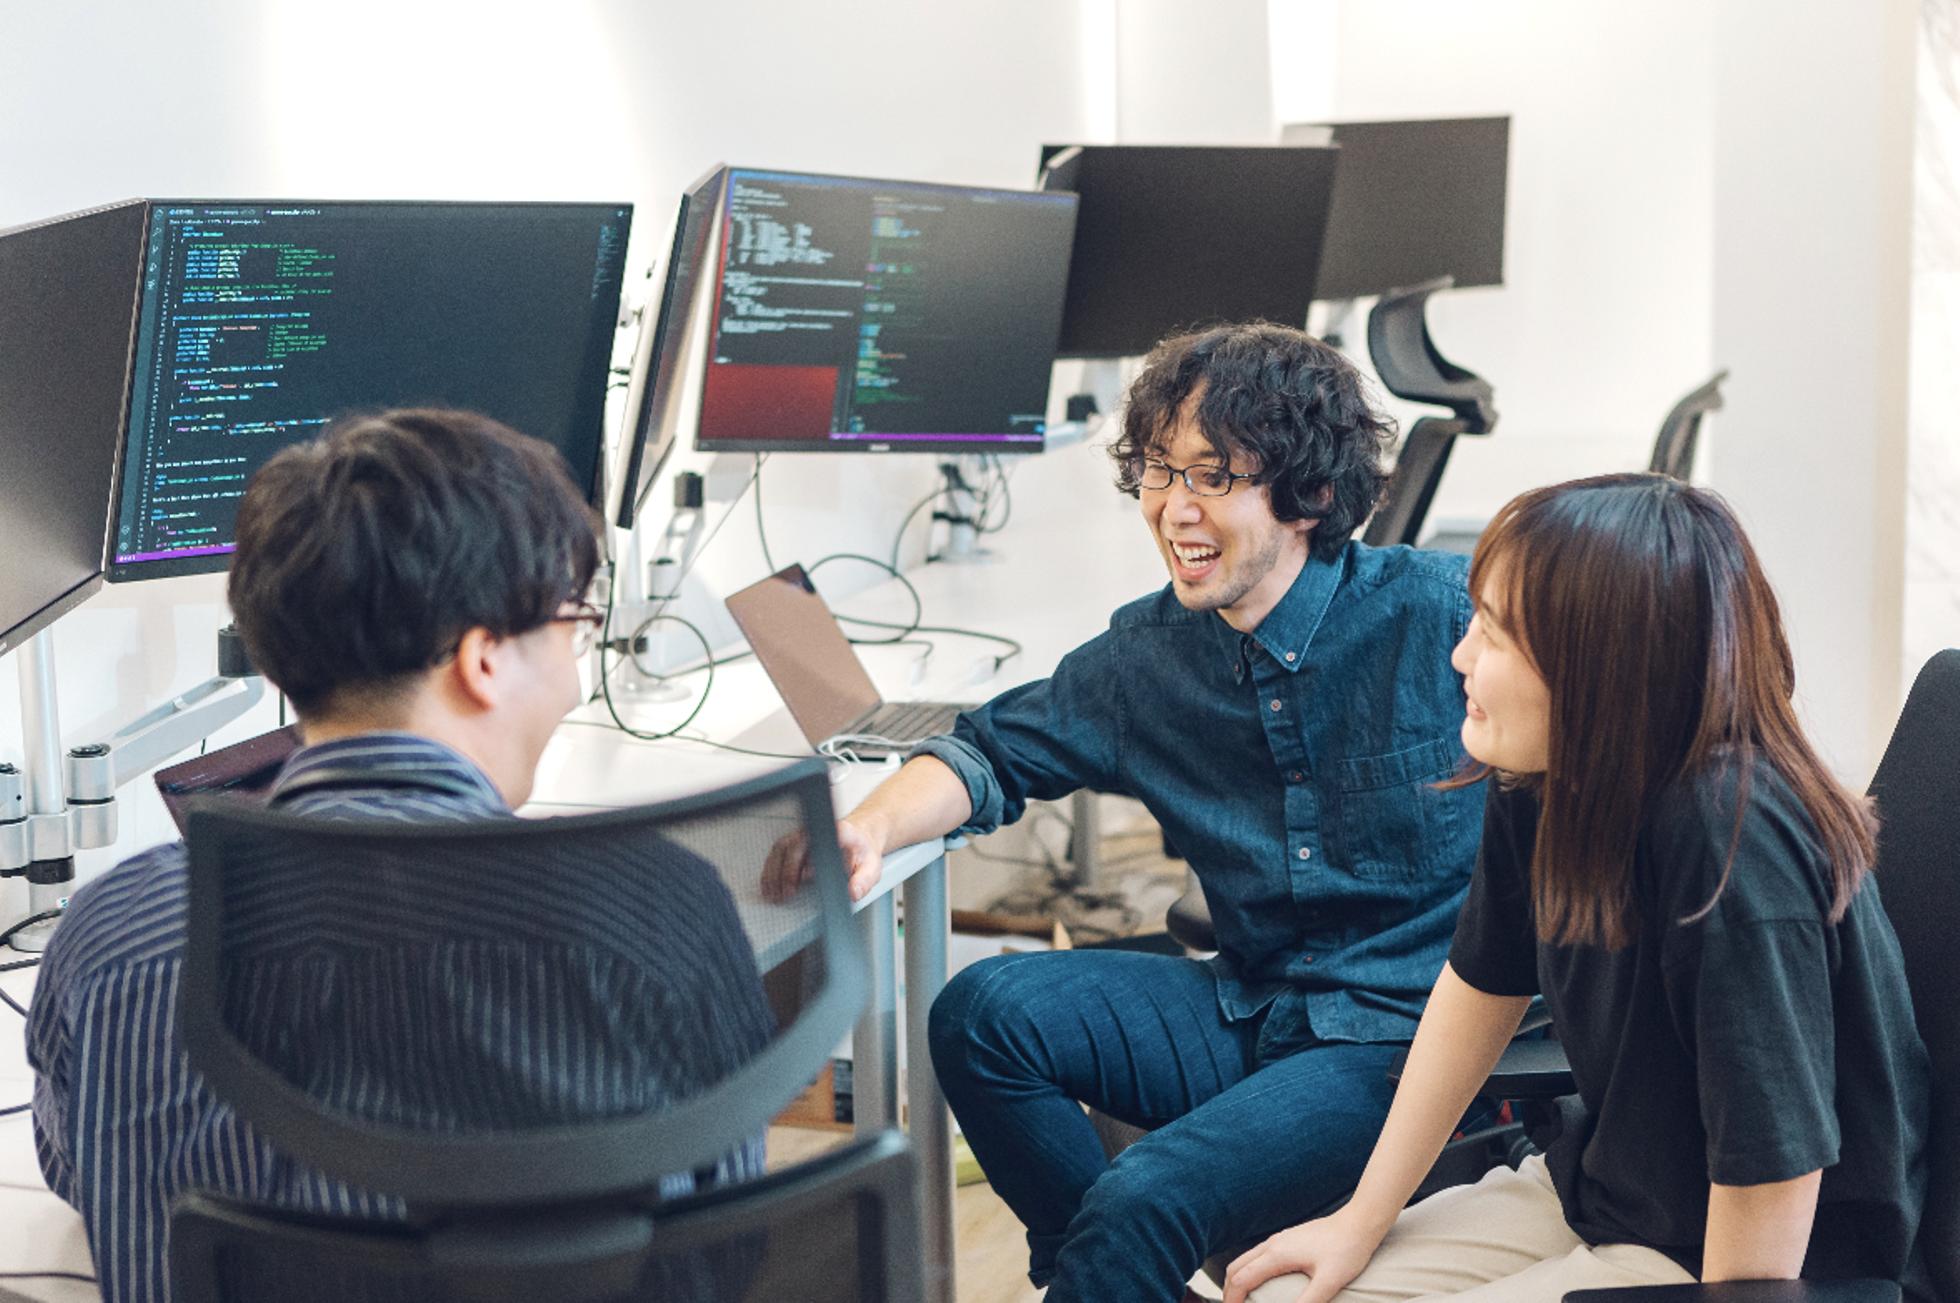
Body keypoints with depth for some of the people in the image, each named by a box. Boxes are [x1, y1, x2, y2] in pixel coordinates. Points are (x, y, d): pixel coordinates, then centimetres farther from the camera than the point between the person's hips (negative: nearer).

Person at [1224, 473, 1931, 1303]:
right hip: (1594, 1194, 7)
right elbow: (1482, 987, 8)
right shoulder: (1543, 784, -7)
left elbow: (1774, 1159, -28)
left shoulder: (1734, 846, -32)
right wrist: (1363, 1220, 11)